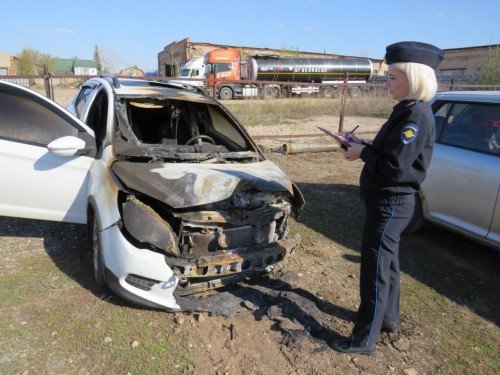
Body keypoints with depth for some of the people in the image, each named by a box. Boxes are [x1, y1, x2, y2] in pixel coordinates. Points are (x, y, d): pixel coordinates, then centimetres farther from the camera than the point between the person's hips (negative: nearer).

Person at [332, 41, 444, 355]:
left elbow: (394, 167, -26)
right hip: (389, 202, 10)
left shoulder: (416, 115, -21)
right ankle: (389, 318, 41)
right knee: (387, 263, 22)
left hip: (390, 204, -10)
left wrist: (363, 153, -12)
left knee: (375, 270, 0)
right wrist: (363, 146, 2)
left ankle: (366, 339, 16)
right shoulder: (408, 110, 10)